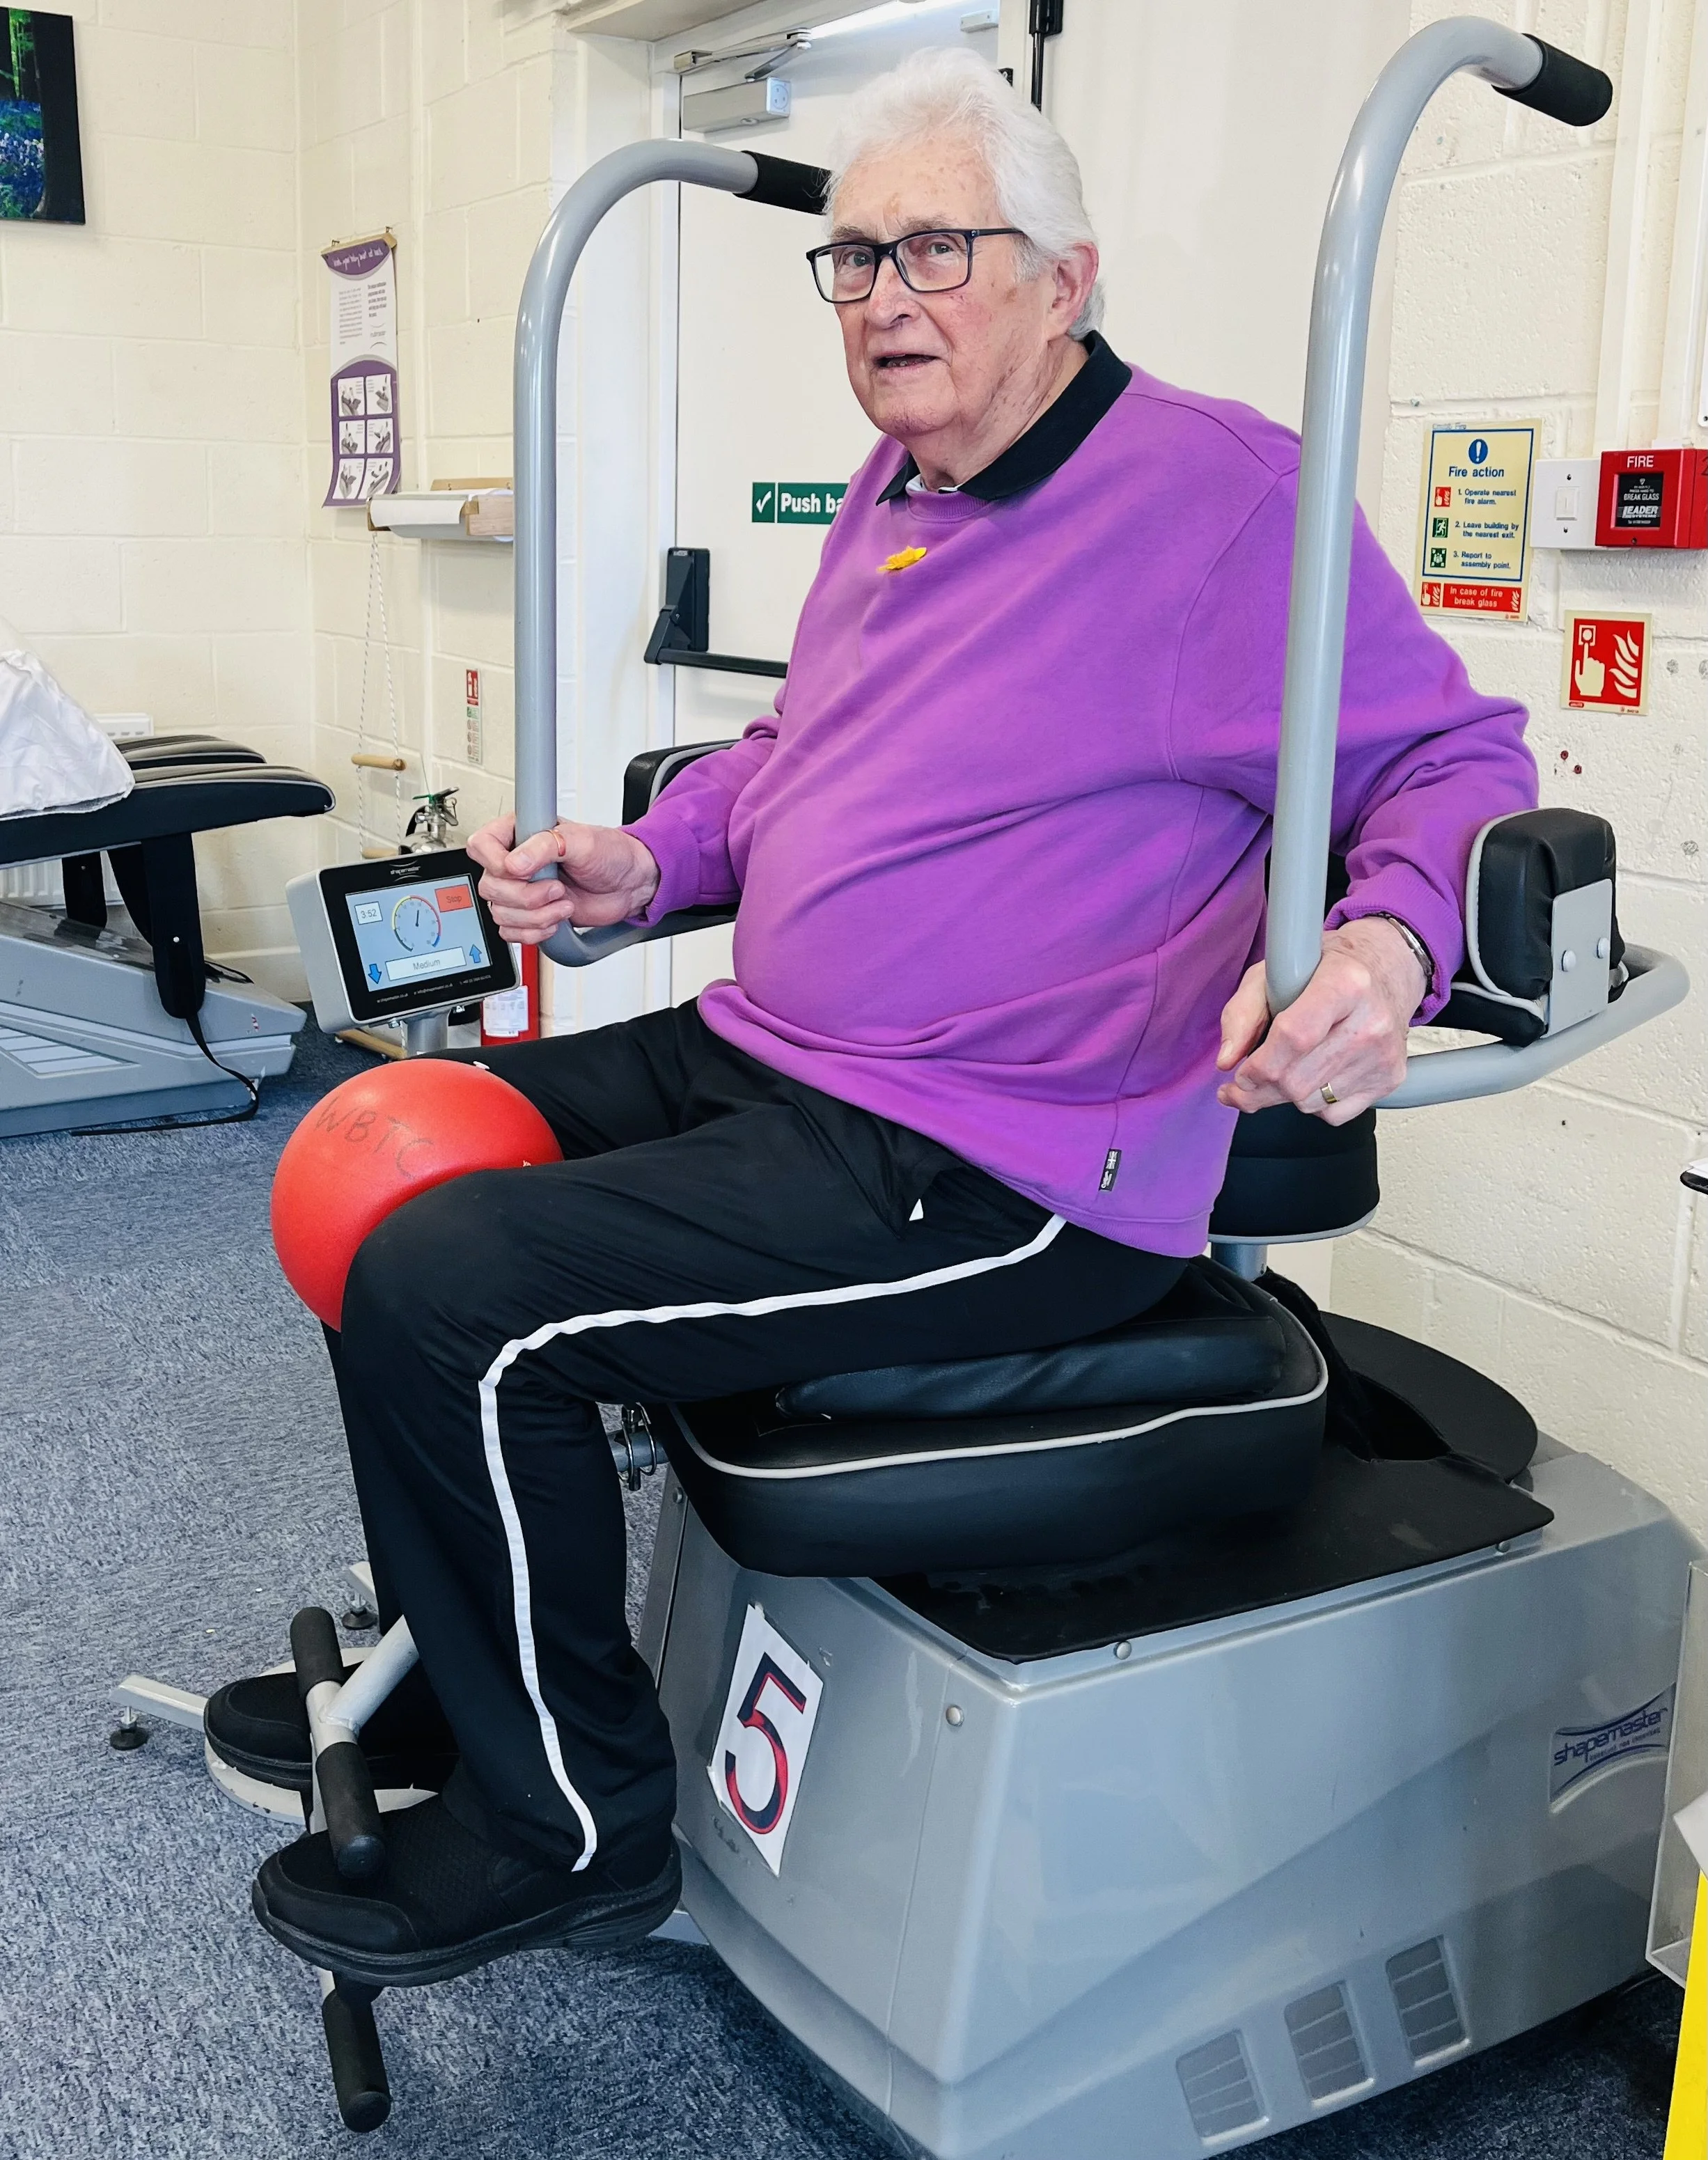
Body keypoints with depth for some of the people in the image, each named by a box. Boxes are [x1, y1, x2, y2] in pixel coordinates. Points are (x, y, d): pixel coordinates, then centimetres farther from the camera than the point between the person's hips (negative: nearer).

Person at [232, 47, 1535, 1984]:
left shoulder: (1220, 490, -11)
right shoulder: (896, 497, 15)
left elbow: (1456, 762, -9)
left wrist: (1389, 941, -29)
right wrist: (645, 861, 11)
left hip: (1000, 1172, -10)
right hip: (757, 1065, 10)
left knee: (443, 1293, -21)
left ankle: (566, 1823, 3)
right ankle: (446, 1670, 28)